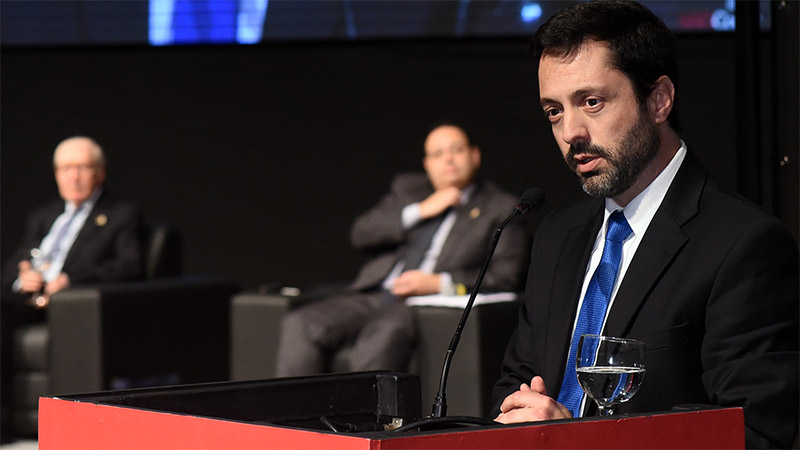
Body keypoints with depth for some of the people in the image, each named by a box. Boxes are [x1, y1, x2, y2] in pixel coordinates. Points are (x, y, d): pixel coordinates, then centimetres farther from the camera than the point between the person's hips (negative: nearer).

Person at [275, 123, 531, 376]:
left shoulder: (500, 208, 12)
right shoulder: (408, 189, 26)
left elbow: (507, 276, -1)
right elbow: (361, 234, 12)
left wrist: (439, 283, -13)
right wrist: (422, 210, 2)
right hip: (374, 296, 5)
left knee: (384, 331, -39)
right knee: (301, 324, -21)